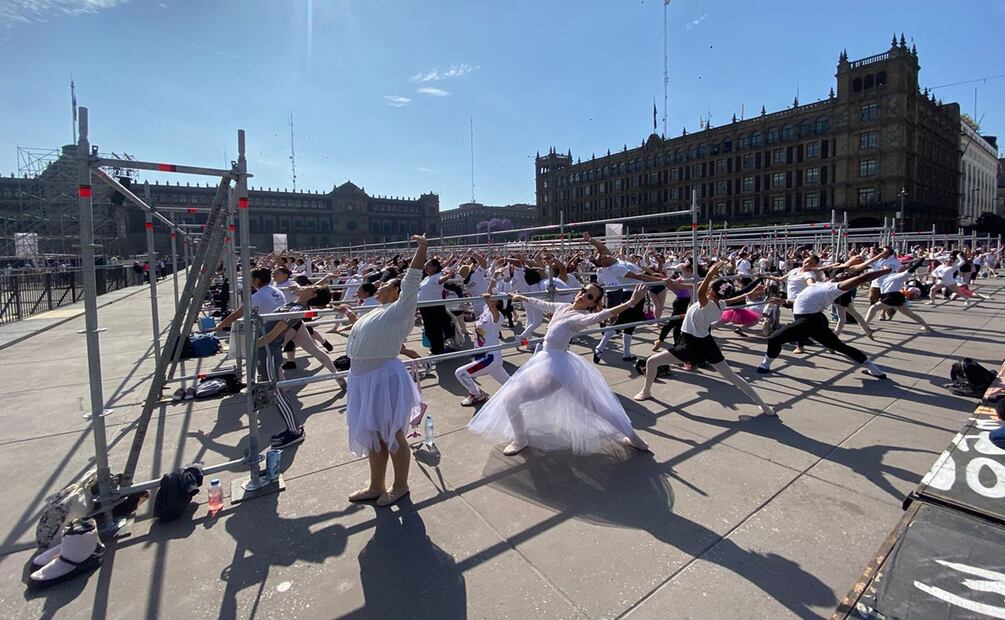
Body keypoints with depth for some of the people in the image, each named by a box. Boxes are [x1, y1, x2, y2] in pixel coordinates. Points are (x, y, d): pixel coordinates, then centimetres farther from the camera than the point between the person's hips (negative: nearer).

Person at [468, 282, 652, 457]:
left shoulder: (581, 316, -16)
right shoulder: (563, 307, 8)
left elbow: (599, 316, -36)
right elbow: (541, 304, 24)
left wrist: (630, 303, -48)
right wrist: (521, 297, 35)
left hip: (556, 366, -8)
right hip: (547, 361, 8)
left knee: (510, 400, -1)